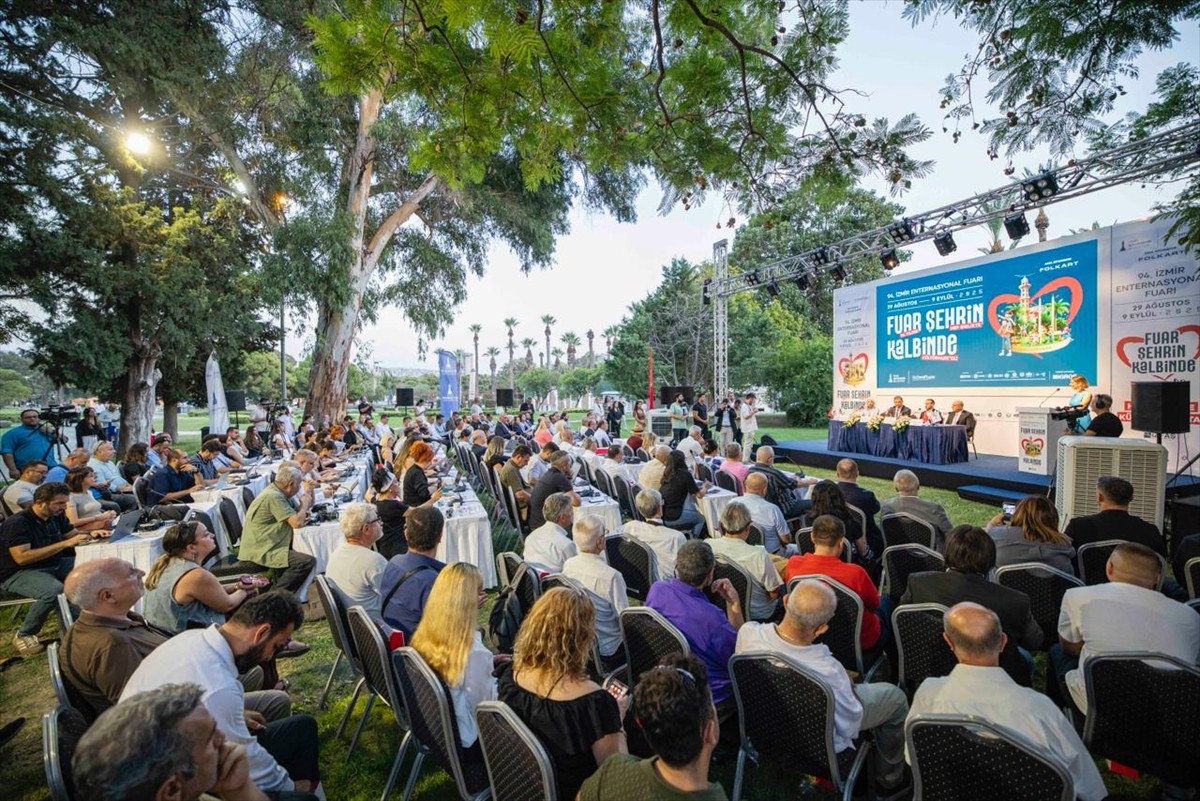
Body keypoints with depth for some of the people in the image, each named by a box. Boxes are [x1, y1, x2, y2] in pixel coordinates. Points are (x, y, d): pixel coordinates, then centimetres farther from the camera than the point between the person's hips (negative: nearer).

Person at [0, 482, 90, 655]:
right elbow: (22, 557, -28)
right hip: (18, 573, -7)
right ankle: (23, 635, -12)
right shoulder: (17, 523, -20)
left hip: (54, 564, 8)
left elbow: (72, 534, 15)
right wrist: (65, 544, -31)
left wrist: (90, 534, -7)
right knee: (54, 591, -36)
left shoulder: (56, 516, 2)